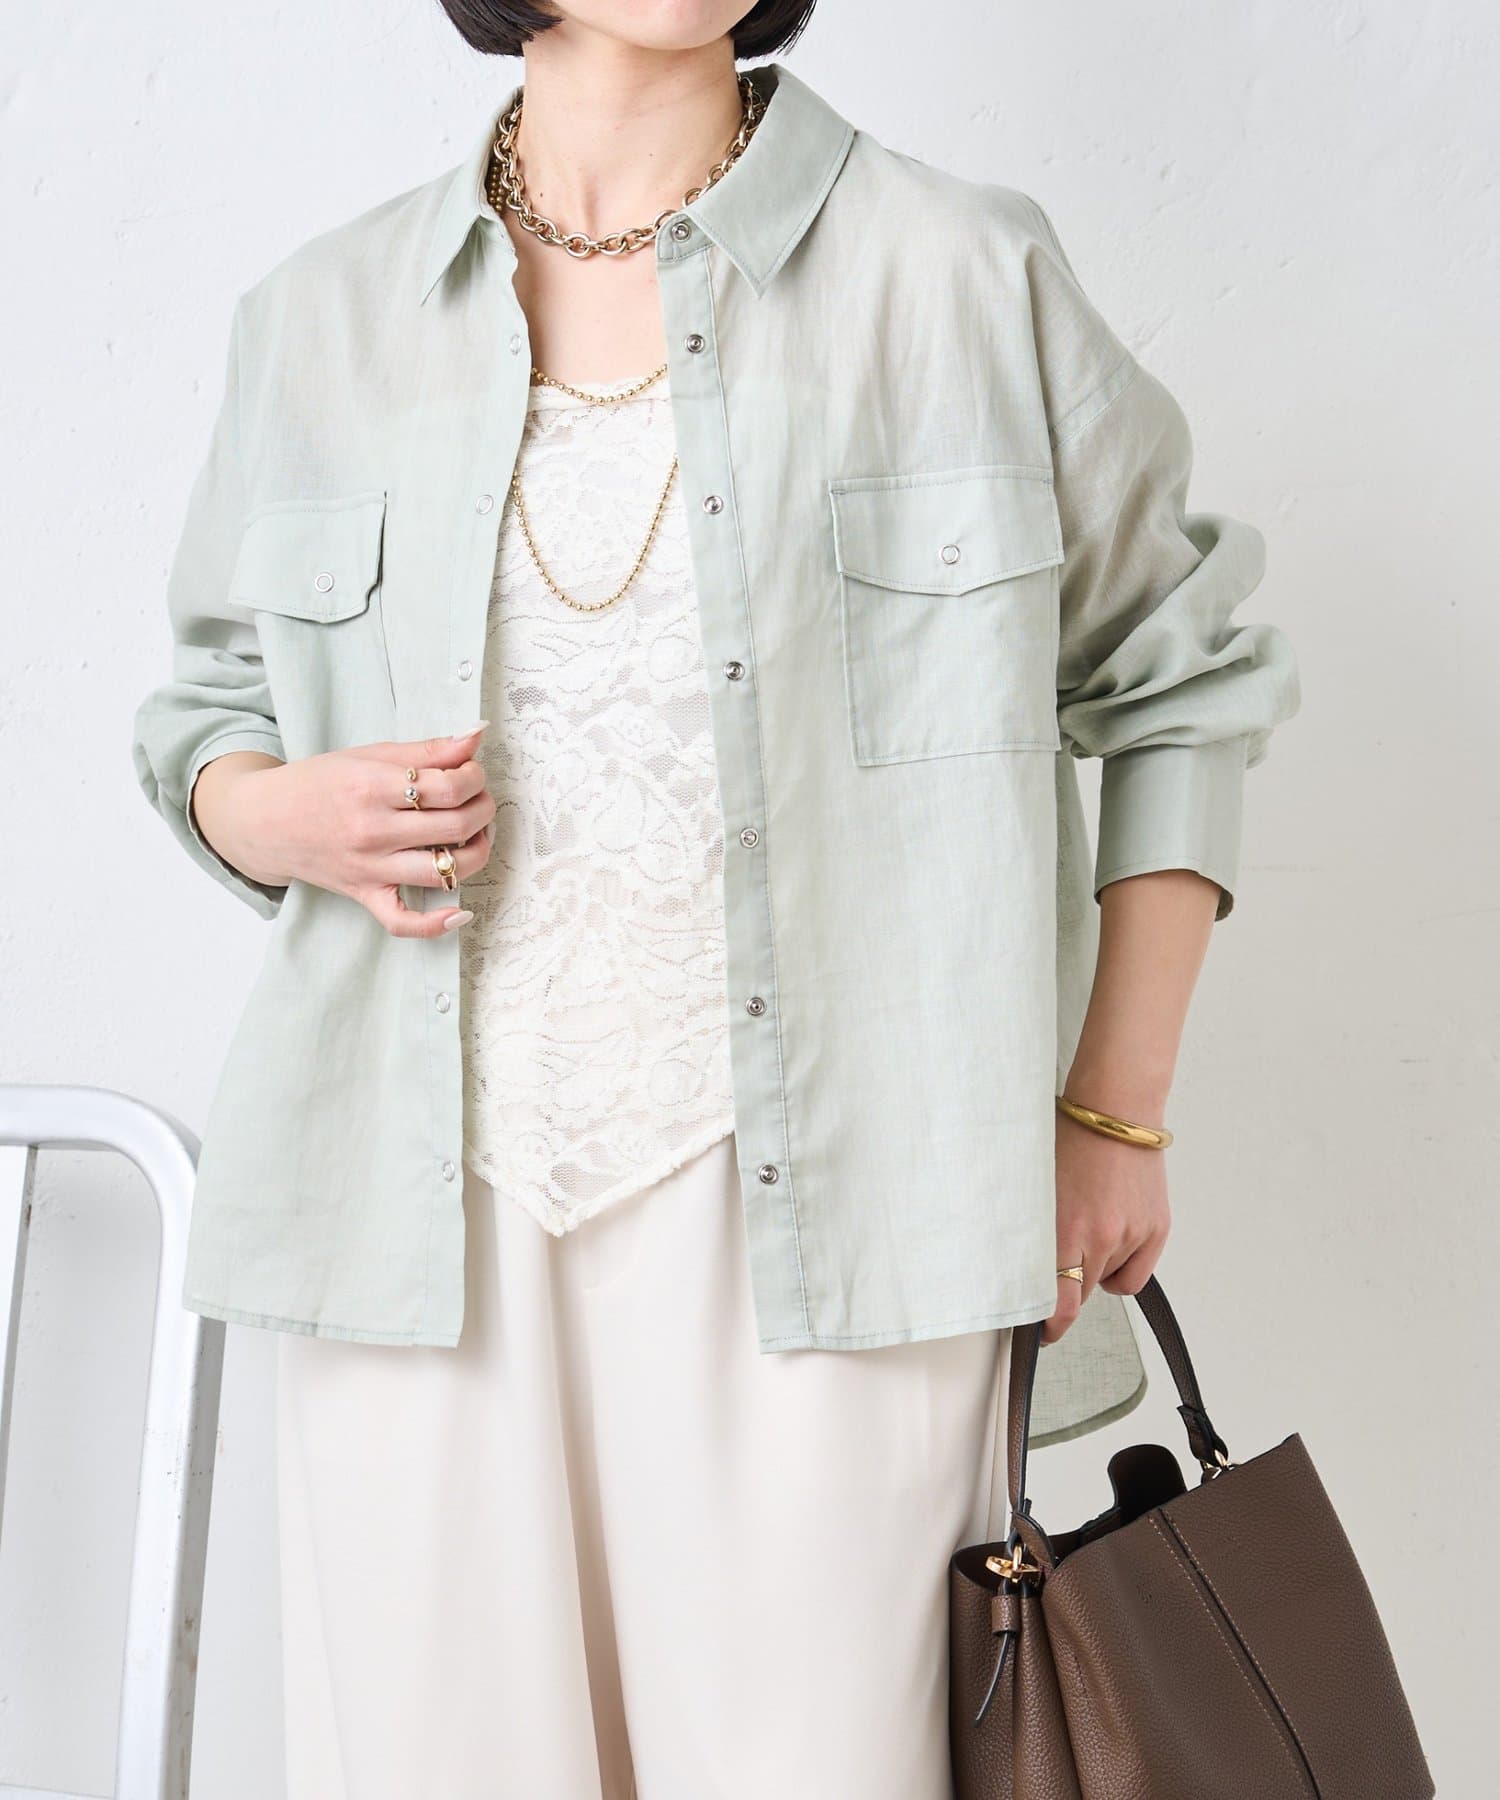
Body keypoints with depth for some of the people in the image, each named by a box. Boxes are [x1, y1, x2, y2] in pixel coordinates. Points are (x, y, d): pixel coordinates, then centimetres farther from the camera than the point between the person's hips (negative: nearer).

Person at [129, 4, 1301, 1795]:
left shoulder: (968, 277, 2)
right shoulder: (321, 317, 9)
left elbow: (1177, 676, 9)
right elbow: (203, 715, 20)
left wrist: (1112, 1115, 5)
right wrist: (295, 816, -5)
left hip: (810, 1214, -2)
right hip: (431, 1212, 3)